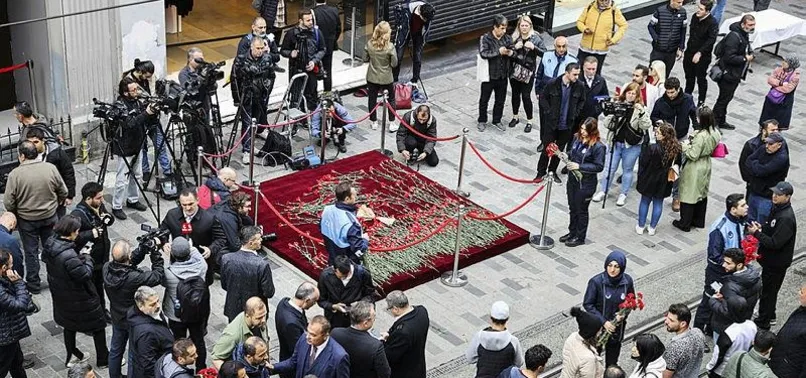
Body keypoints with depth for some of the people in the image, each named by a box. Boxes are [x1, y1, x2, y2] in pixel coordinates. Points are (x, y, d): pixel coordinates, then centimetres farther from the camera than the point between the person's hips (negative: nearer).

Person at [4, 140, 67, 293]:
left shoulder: (15, 174, -19)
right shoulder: (50, 168, -12)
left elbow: (8, 203, -14)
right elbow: (63, 192, -2)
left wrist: (15, 215, 6)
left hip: (27, 220, -2)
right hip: (50, 217, 3)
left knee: (31, 252, 12)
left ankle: (33, 284, 22)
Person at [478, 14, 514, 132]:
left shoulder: (508, 38, -1)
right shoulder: (485, 38, -14)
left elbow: (514, 51, 7)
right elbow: (483, 53, -25)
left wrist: (511, 53, -16)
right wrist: (499, 52, -28)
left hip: (503, 75, 4)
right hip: (489, 75, -4)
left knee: (500, 100, 16)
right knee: (484, 99, 11)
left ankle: (496, 120, 33)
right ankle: (482, 121, 29)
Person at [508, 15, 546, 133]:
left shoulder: (535, 38, -8)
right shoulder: (514, 37, 0)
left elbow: (544, 53, -12)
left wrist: (534, 47, -27)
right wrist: (514, 47, -16)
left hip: (528, 71, -3)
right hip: (514, 70, 3)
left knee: (526, 96, -3)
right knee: (515, 94, 14)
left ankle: (529, 121, 10)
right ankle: (515, 117, 33)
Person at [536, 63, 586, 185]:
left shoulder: (580, 86, -8)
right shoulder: (553, 84, -14)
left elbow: (581, 101, 10)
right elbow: (543, 98, -1)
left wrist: (575, 114, 1)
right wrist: (548, 112, -7)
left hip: (567, 125, 2)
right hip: (551, 123, -2)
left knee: (560, 149, 13)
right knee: (547, 148, 4)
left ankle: (552, 171, 31)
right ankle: (541, 172, 20)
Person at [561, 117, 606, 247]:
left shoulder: (598, 146, -21)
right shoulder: (577, 138, -1)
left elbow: (599, 167, -19)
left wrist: (579, 166, -24)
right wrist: (566, 156, -6)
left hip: (586, 183, -6)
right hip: (572, 179, 7)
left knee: (581, 210, 10)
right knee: (572, 208, 21)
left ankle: (580, 237, 26)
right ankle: (572, 232, 39)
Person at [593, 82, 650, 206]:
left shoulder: (640, 108, -5)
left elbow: (646, 126, -15)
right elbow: (607, 124, -3)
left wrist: (641, 113, -29)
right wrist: (612, 115, -22)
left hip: (632, 145, -1)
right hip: (615, 142, 1)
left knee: (627, 169, 11)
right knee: (609, 168, 7)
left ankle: (623, 194, 23)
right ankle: (602, 191, 21)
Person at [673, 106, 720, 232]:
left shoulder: (701, 136, -30)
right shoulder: (715, 132, -5)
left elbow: (693, 155, -25)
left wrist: (685, 147, -9)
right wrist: (693, 142, 3)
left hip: (695, 168, -8)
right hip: (706, 165, 8)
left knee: (688, 195, 8)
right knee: (702, 194, 22)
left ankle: (684, 223, 22)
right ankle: (699, 221, 37)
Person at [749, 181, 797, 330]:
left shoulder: (786, 218, -30)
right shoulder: (777, 208, 0)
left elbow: (775, 243, -30)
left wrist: (757, 233, -24)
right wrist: (762, 227, -3)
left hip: (777, 262, -9)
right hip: (770, 258, 9)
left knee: (768, 291, 7)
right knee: (767, 288, 23)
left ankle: (763, 322, 22)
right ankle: (769, 317, 41)